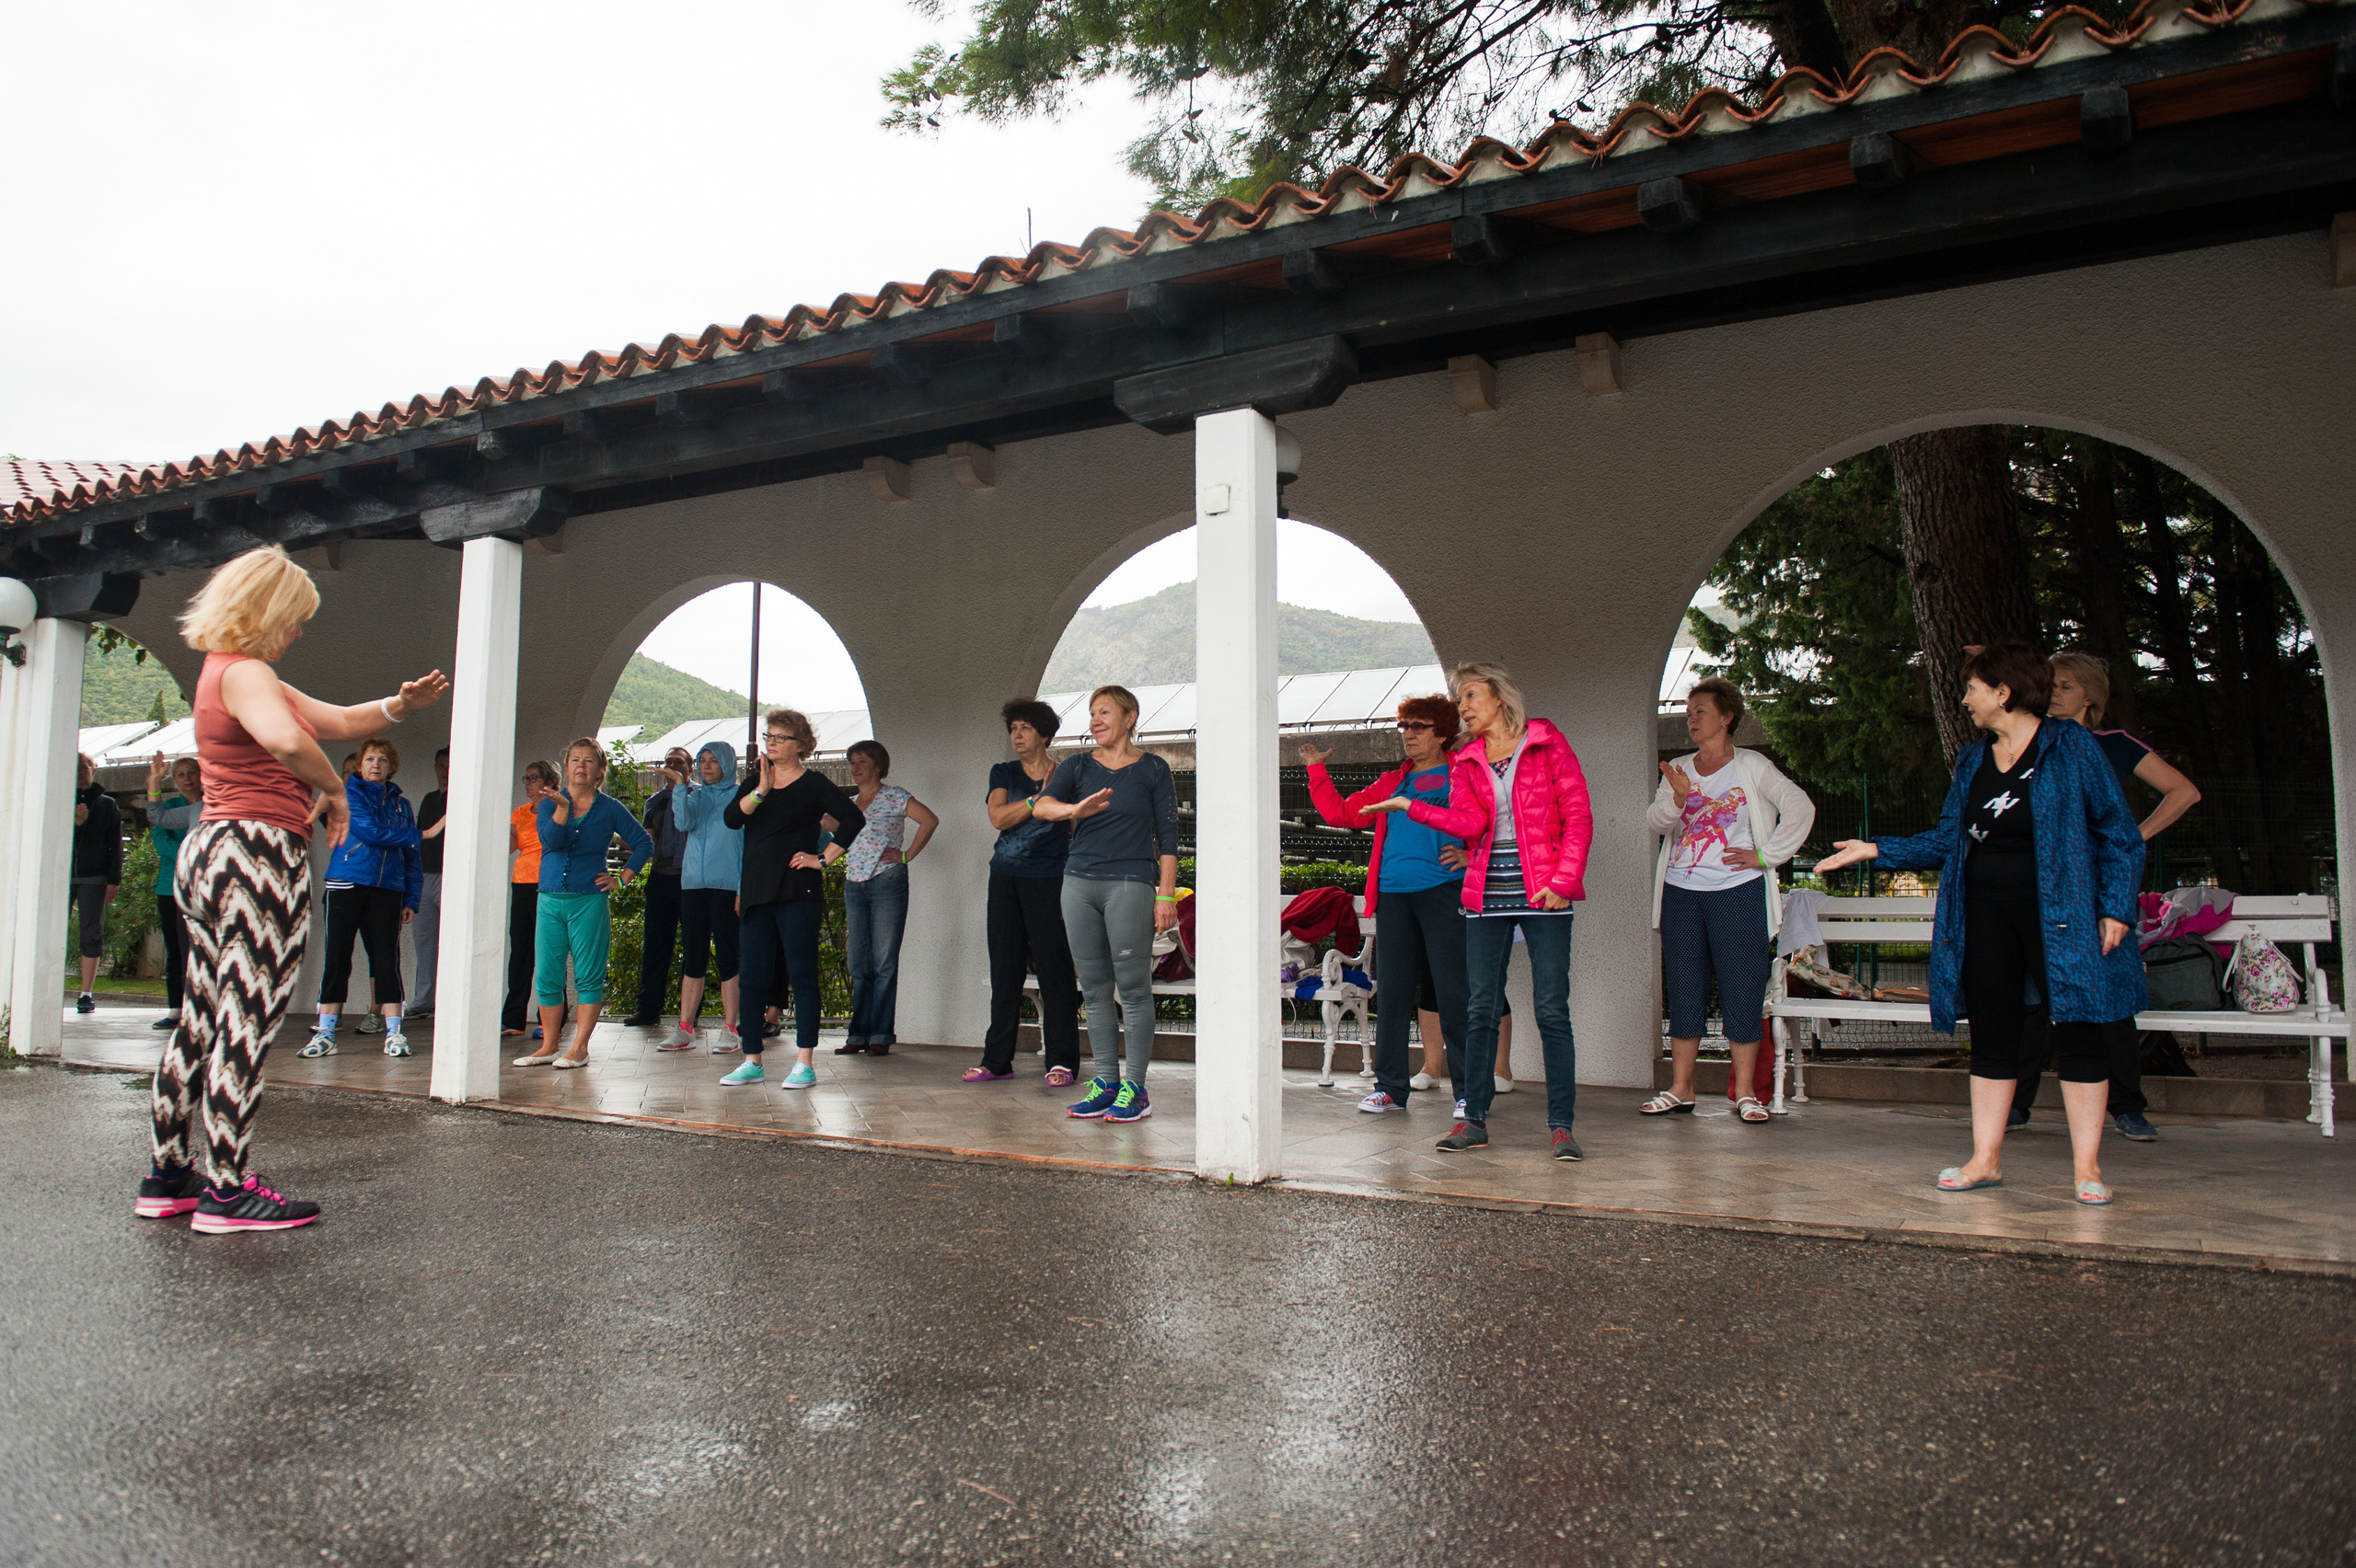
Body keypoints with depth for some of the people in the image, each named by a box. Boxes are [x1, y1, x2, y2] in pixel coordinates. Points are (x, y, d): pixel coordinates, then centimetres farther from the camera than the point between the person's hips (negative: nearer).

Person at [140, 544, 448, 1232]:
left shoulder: (229, 671, 20)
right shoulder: (245, 673, -12)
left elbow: (335, 720, 21)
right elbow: (288, 741, -34)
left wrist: (400, 705, 4)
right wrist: (334, 790, -17)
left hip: (212, 850, 11)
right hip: (258, 853, -11)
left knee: (202, 1021, 14)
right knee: (245, 1024, -7)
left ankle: (168, 1176, 22)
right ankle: (227, 1192, -3)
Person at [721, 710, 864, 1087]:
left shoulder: (813, 784, 0)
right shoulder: (754, 782, 14)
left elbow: (854, 819, -7)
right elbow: (731, 818, -3)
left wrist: (824, 858, -9)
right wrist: (760, 792, -17)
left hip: (797, 893, -5)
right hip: (755, 894, 5)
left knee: (802, 975, -4)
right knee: (751, 977, 6)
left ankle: (804, 1064, -1)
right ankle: (751, 1061, 15)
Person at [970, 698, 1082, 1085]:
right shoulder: (1003, 773, 13)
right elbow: (998, 817, -4)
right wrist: (1039, 798, -11)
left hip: (1048, 880, -3)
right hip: (1006, 879, 4)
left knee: (1053, 966, -6)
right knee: (1004, 969, 6)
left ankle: (1061, 1062, 0)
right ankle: (997, 1060, 12)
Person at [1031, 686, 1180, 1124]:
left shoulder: (1153, 770, 3)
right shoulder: (1078, 766, 11)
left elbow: (1167, 837, 1)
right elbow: (1041, 805, -7)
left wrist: (1166, 895, -6)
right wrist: (1073, 810, -28)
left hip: (1130, 883, -4)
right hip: (1079, 882, 4)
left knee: (1133, 986, -4)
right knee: (1095, 989, 8)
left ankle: (1135, 1088, 3)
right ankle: (1106, 1083, 16)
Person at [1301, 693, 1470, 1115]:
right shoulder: (1392, 783, 20)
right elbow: (1340, 813, 22)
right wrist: (1317, 771, 20)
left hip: (1444, 891, -5)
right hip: (1394, 896, 5)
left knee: (1453, 994, -5)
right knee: (1391, 994, 7)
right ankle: (1391, 1088, 16)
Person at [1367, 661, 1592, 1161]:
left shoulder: (1548, 743, 2)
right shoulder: (1465, 761, 13)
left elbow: (1578, 817, -2)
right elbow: (1470, 824, -2)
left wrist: (1562, 881, -11)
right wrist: (1411, 807, -12)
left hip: (1543, 894, -4)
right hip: (1487, 894, 4)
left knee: (1552, 1008, -4)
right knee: (1480, 1009, 4)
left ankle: (1560, 1125, 3)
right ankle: (1474, 1119, 12)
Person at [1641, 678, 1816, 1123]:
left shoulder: (1752, 767, 2)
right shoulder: (1678, 770, 13)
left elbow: (1801, 808, -3)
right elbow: (1654, 822, -1)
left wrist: (1766, 855, -7)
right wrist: (1677, 799, -21)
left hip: (1738, 893, -4)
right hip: (1680, 893, 4)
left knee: (1742, 993, -2)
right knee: (1684, 993, 6)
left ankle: (1745, 1093, 5)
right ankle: (1680, 1090, 12)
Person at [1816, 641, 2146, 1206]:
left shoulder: (2072, 746, -3)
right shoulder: (1973, 760, 14)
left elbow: (2119, 834, -4)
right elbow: (1947, 839, 15)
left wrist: (2116, 907, -11)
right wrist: (1876, 849, 7)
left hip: (2058, 911, -5)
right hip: (1985, 913, 5)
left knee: (2076, 1030, -1)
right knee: (1992, 1034, 8)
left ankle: (2088, 1166, 7)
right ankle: (1986, 1159, 14)